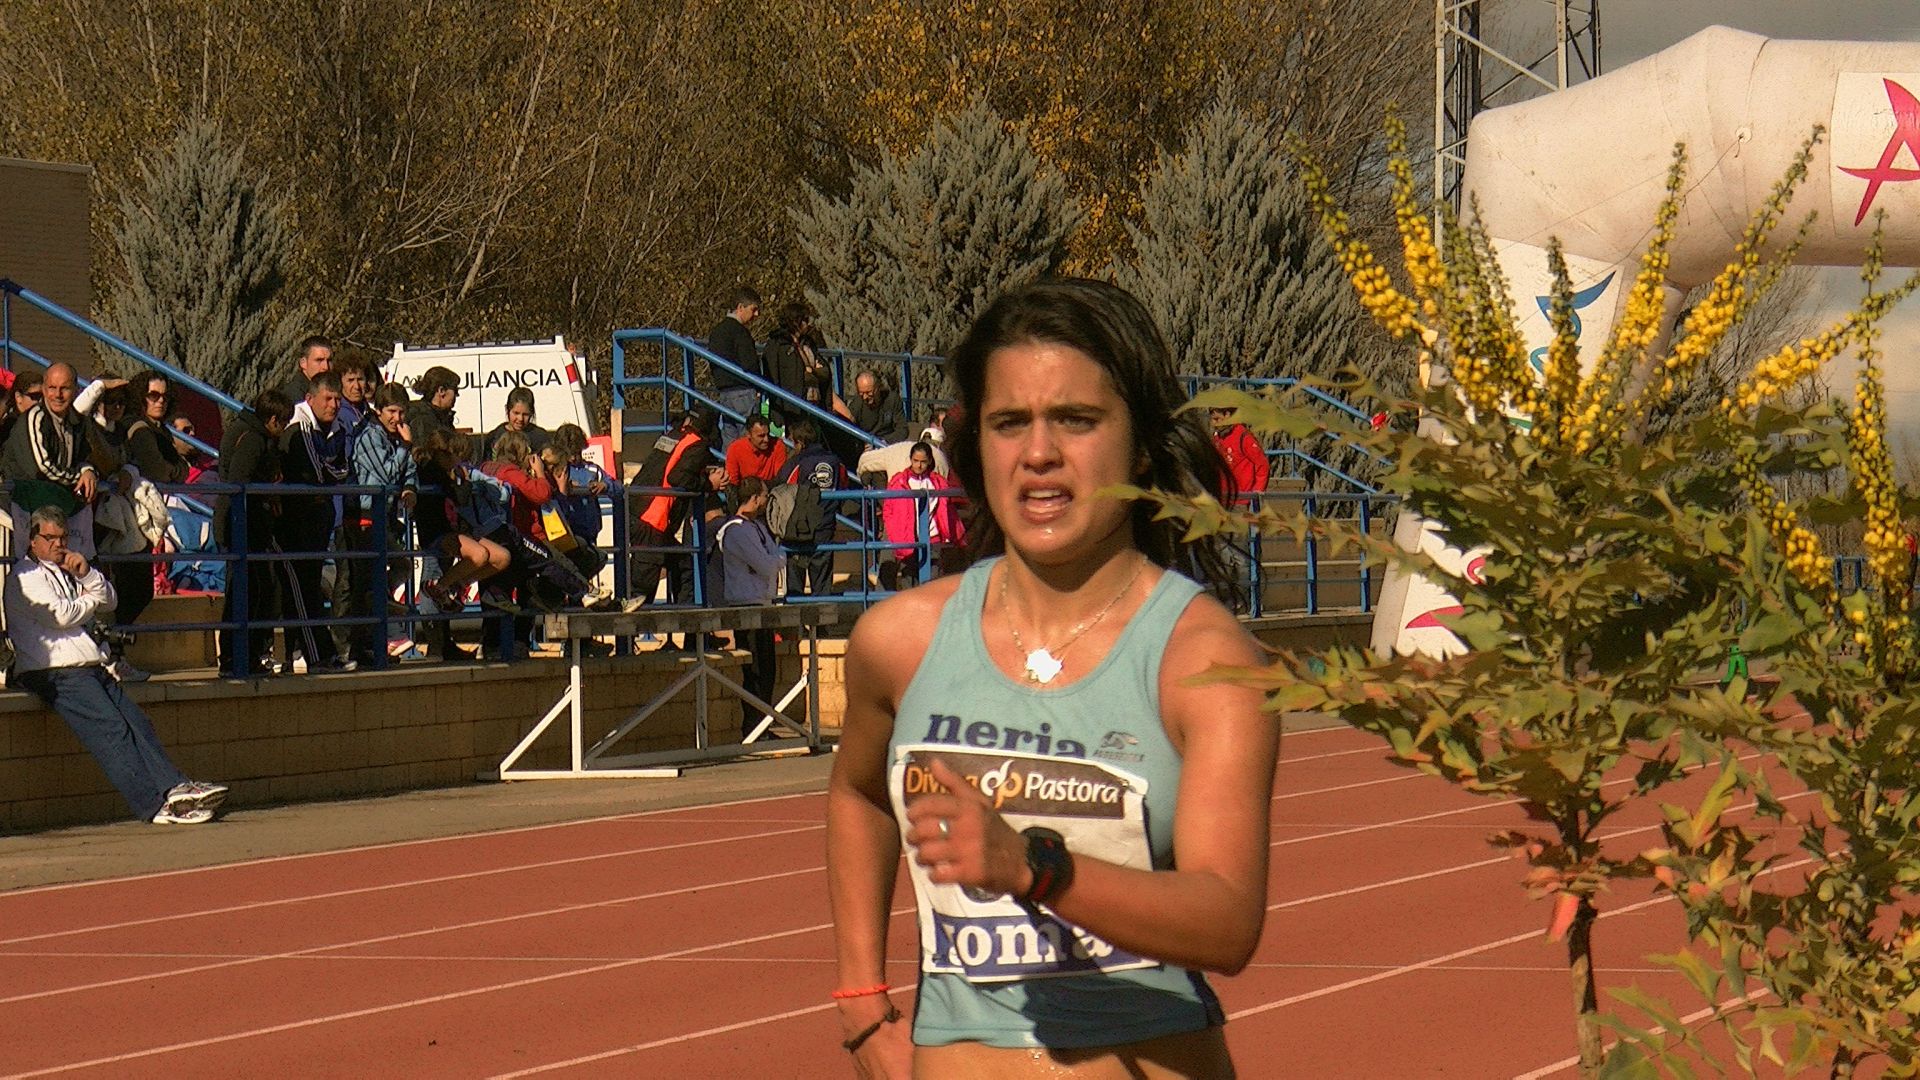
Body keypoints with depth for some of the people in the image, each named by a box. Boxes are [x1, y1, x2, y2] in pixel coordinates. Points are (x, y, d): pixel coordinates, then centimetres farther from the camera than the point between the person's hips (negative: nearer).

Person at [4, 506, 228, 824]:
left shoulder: (66, 572, 28)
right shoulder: (25, 576, 1)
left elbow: (108, 601, 22)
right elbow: (60, 615, -12)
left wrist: (87, 575, 4)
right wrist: (91, 600, 6)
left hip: (92, 669, 8)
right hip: (55, 674, -8)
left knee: (137, 722, -12)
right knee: (109, 727, -23)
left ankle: (172, 787, -26)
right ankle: (152, 804, -31)